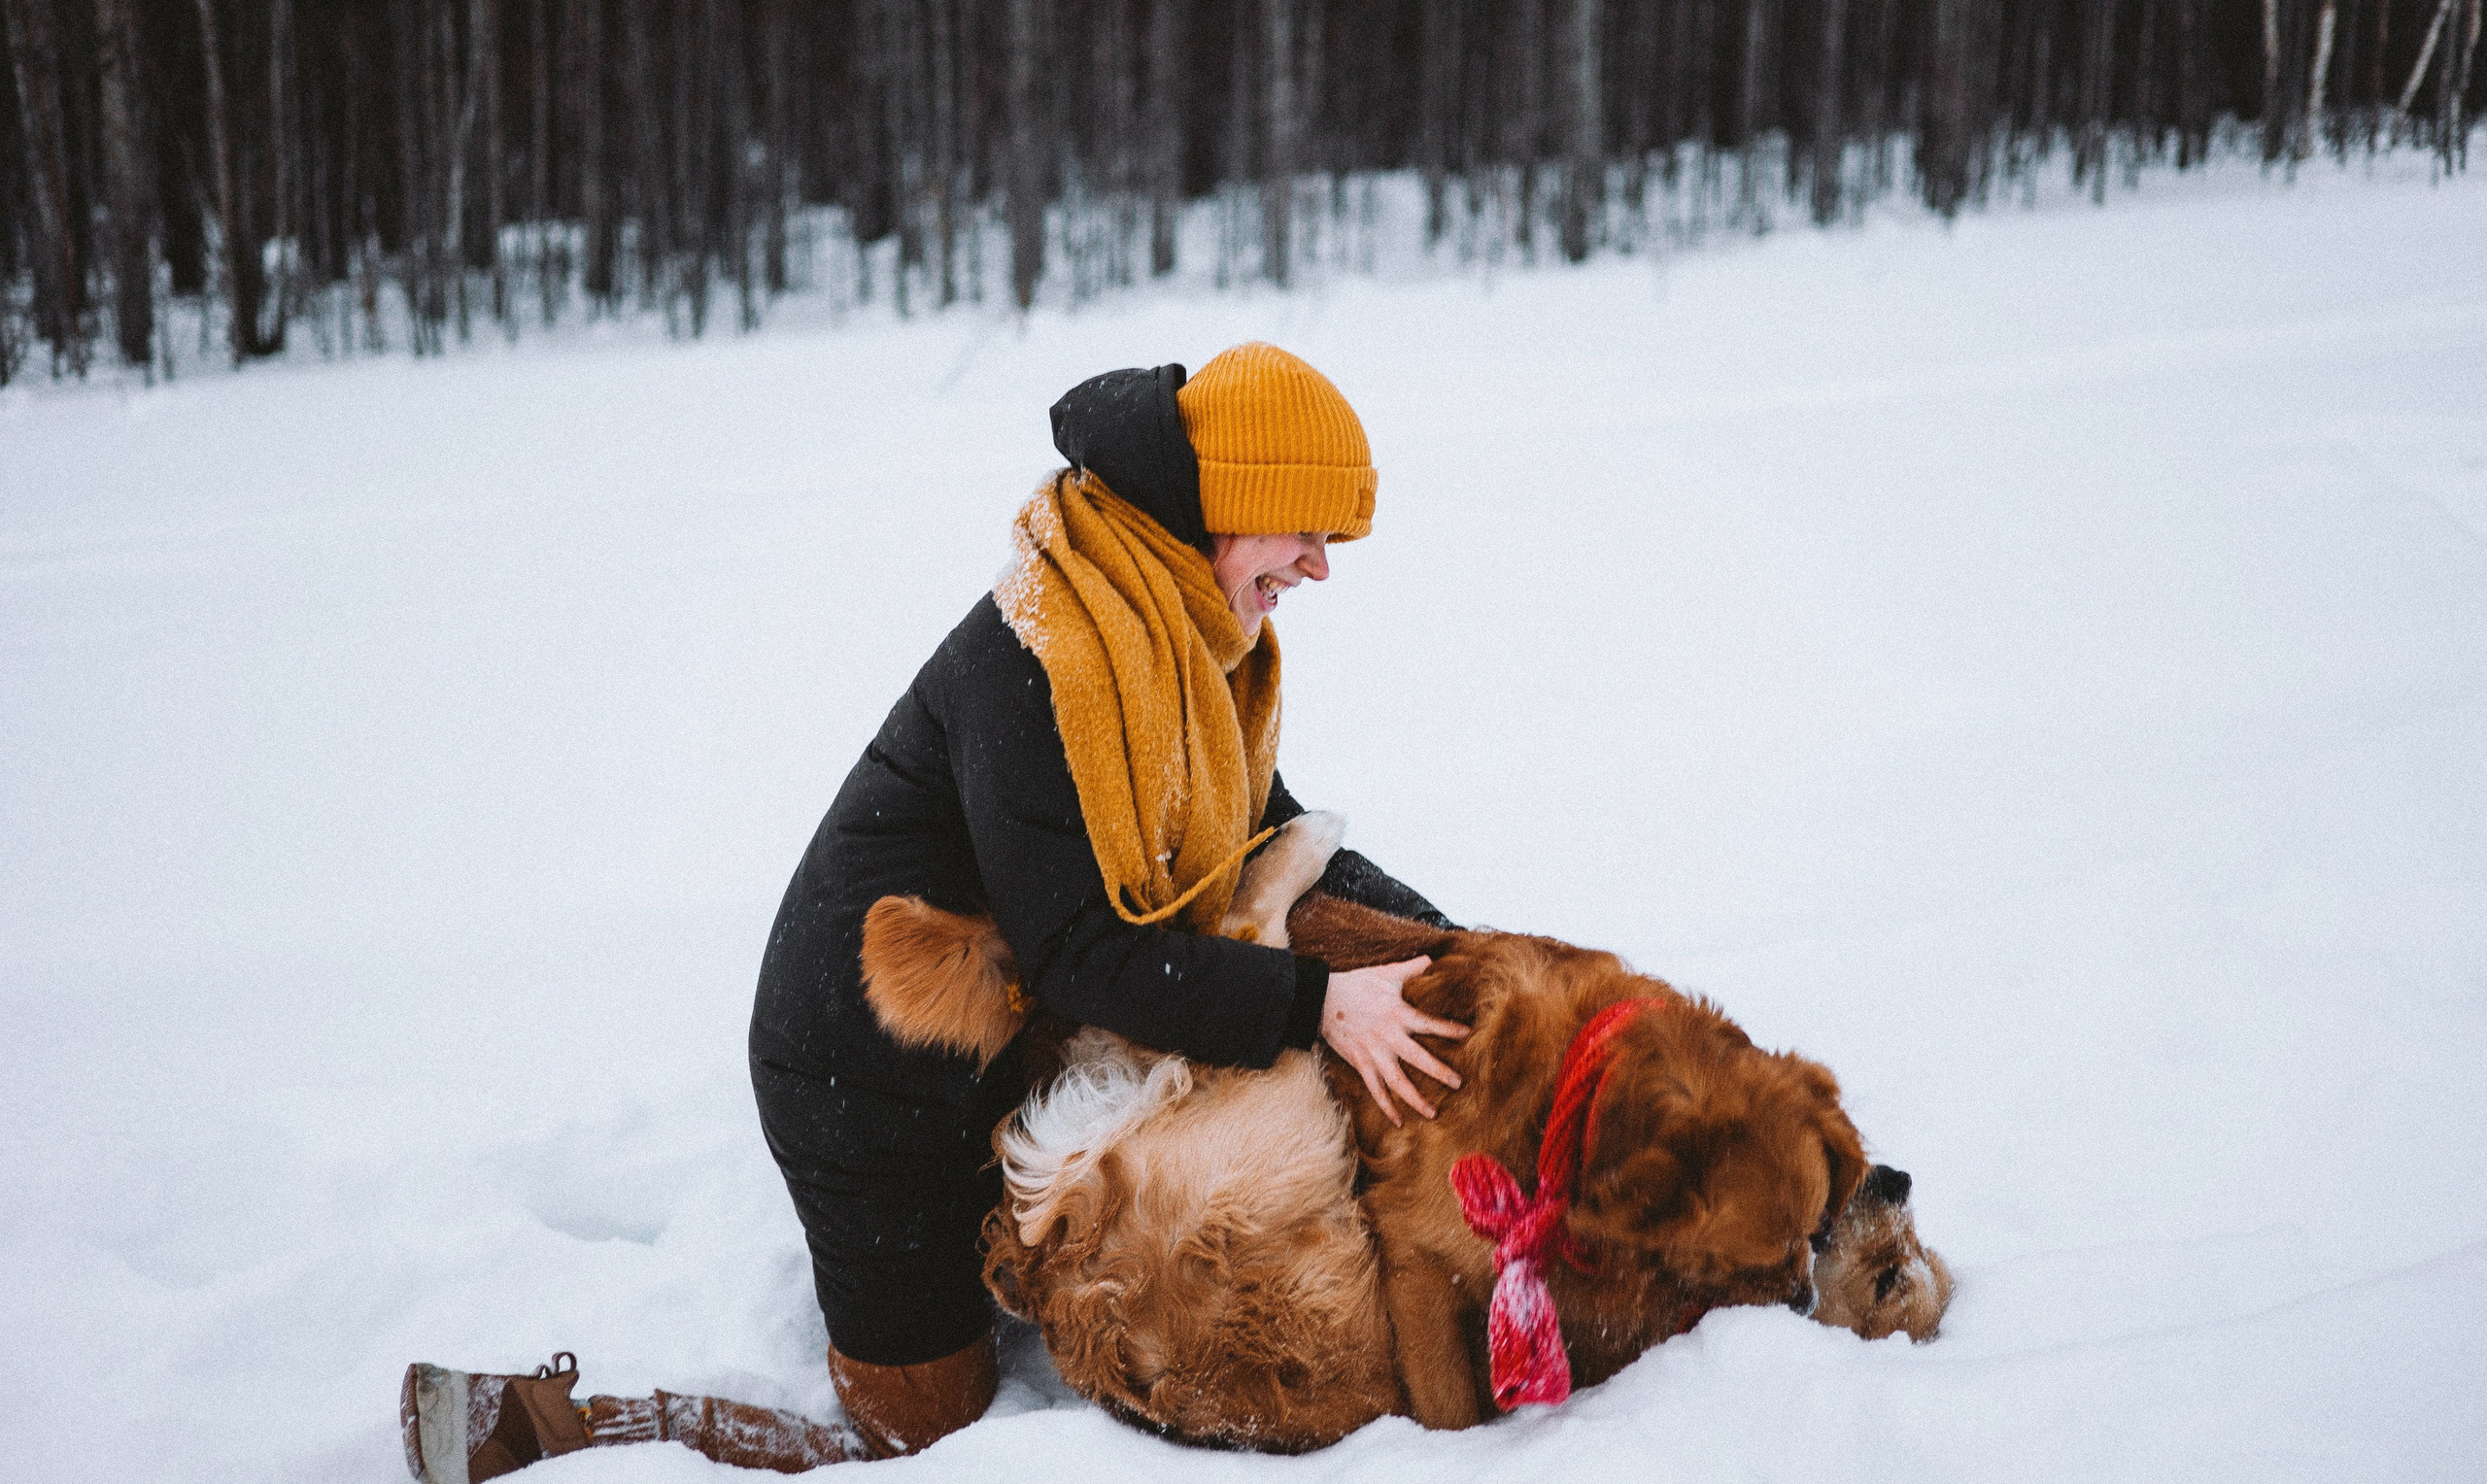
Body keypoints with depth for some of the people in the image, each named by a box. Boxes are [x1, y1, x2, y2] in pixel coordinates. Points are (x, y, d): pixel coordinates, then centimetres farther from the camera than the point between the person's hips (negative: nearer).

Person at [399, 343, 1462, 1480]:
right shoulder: (1032, 657, -29)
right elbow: (1076, 953, -30)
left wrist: (1425, 934, -4)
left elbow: (1272, 841, 10)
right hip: (874, 1077, -9)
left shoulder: (1189, 641, 1)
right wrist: (1310, 1004, -33)